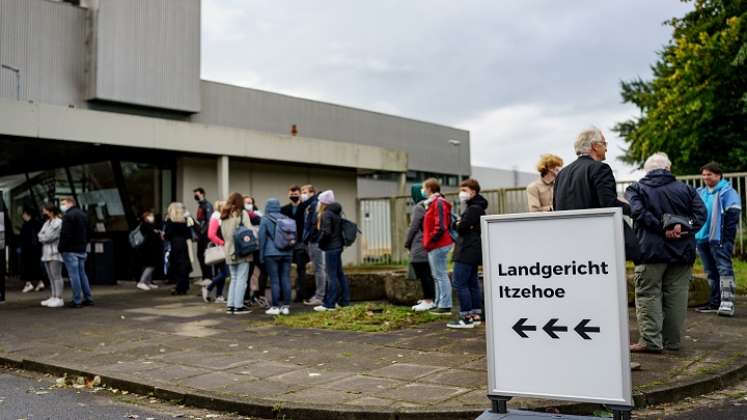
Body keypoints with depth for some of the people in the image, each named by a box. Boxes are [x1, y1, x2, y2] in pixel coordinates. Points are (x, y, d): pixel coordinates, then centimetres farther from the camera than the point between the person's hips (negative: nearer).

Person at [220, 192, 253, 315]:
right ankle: (238, 306, 0)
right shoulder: (242, 213, -6)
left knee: (234, 279, 15)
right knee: (241, 279, 0)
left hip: (229, 251, 6)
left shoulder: (223, 215, 10)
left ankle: (230, 305, 13)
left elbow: (223, 233, 11)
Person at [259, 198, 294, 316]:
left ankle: (275, 307, 0)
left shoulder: (265, 219, -2)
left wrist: (261, 255, 5)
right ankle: (286, 306, 7)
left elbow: (262, 238, -2)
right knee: (286, 279, 5)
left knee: (274, 281, -1)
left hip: (272, 254, -4)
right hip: (287, 253, 4)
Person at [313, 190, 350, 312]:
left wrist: (320, 242, -6)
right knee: (339, 274, 13)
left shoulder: (326, 214, -14)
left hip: (331, 247, -9)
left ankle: (329, 304, -3)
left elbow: (326, 232, -19)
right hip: (338, 246, 9)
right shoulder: (336, 213, 14)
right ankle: (344, 301, 18)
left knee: (331, 276, -7)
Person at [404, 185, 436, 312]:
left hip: (420, 247, -9)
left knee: (423, 274, -6)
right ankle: (430, 298, 22)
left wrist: (407, 243, -1)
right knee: (428, 274, 15)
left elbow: (413, 227, -12)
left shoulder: (419, 207, -12)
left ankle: (428, 301, -5)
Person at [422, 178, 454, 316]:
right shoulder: (433, 202, 16)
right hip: (436, 246, 11)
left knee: (441, 276, -7)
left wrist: (429, 241, -15)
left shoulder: (438, 203, -15)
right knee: (437, 276, 16)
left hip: (438, 246, -11)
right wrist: (427, 241, 15)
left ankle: (445, 306, -3)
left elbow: (440, 227, -22)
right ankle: (440, 304, 24)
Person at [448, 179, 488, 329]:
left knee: (459, 283, -10)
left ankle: (466, 317, -8)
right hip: (473, 251, 11)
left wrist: (459, 224, 0)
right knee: (472, 283, 12)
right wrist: (461, 224, -4)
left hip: (467, 251, -11)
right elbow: (465, 226, 16)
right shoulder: (476, 207, 19)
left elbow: (461, 228, -20)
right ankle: (476, 315, 16)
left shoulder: (473, 208, -15)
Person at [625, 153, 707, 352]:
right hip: (682, 252, 3)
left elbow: (638, 212, -16)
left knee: (648, 295, 1)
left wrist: (663, 228, -16)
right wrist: (684, 227, -12)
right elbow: (701, 212, -2)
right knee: (676, 297, 9)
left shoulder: (636, 189, 2)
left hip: (651, 252, -3)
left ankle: (651, 341, -5)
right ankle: (672, 341, 15)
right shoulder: (686, 189, 11)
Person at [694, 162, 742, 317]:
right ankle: (715, 302, 19)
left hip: (719, 239, -7)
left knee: (724, 269, -10)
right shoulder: (699, 193, 15)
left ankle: (727, 302, -13)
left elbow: (732, 216, -11)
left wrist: (728, 238, -16)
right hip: (702, 239, 7)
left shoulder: (727, 192, -5)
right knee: (711, 272, 12)